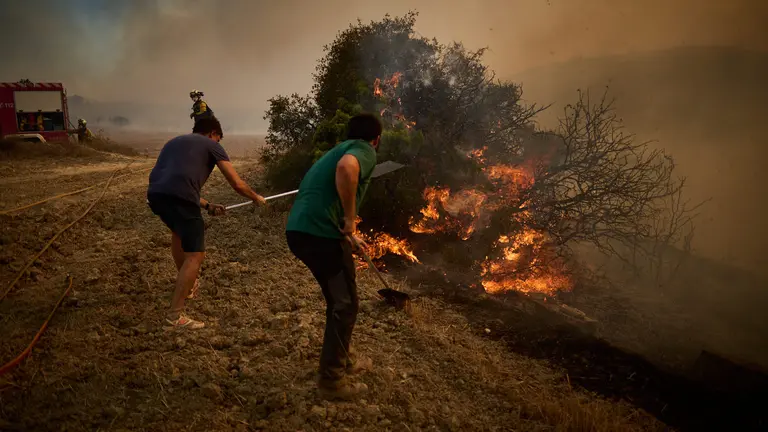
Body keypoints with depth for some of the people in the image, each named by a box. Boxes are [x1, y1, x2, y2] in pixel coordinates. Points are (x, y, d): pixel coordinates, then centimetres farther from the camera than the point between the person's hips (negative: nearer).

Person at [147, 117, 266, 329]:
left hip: (155, 194, 8)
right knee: (195, 255, 2)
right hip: (179, 197, -7)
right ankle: (175, 315, -2)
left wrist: (207, 206, 40)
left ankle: (187, 285, 48)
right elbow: (237, 184, 12)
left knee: (179, 232, 35)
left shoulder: (174, 142, 35)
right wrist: (256, 197, 31)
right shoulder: (211, 145, 16)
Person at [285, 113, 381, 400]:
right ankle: (332, 379, 13)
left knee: (339, 299, 23)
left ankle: (342, 361, 37)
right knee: (345, 304, 5)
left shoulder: (340, 149, 28)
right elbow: (346, 168, -28)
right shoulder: (365, 151, -1)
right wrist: (350, 218, -18)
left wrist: (348, 235, 47)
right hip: (321, 232, -9)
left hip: (300, 229, 9)